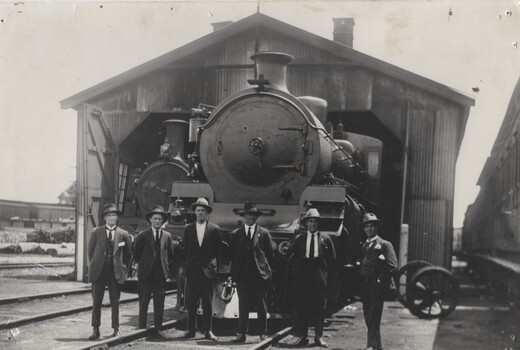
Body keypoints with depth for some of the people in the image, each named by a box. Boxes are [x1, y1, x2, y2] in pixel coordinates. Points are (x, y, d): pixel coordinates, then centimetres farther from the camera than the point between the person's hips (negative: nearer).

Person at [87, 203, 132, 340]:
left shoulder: (123, 234, 4)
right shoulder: (96, 233, 5)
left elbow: (128, 254, 13)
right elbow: (91, 251, 12)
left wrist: (121, 266, 9)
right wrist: (94, 266, 8)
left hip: (115, 272, 0)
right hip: (99, 272, 0)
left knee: (115, 302, 3)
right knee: (96, 302, 0)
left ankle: (116, 329, 10)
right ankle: (96, 330, 5)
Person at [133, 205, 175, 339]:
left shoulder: (167, 236, 8)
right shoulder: (143, 235, 1)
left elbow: (171, 255, 14)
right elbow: (136, 254, 6)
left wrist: (165, 266, 7)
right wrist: (143, 265, 5)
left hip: (161, 274, 2)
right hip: (146, 273, -2)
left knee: (159, 303, 2)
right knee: (143, 303, 1)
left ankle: (158, 329, 7)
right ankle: (142, 329, 5)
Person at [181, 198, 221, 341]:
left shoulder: (214, 229, 4)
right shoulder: (188, 228, 9)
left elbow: (218, 249, 9)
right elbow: (184, 247, 12)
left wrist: (213, 261, 0)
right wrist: (190, 260, 3)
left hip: (207, 269, -1)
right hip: (192, 269, 1)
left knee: (207, 302, 1)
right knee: (191, 301, 1)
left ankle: (208, 331, 5)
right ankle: (191, 330, 7)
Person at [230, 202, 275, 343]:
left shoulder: (264, 234, 7)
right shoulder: (237, 234, 11)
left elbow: (270, 255, 7)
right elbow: (233, 256, 9)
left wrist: (269, 273, 0)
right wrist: (234, 274, 1)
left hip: (260, 275, -1)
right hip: (242, 276, 1)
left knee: (261, 307, 3)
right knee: (243, 306, 2)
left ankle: (263, 334, 9)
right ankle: (242, 334, 5)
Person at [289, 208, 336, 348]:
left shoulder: (325, 238, 7)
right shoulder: (299, 239, 9)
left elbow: (332, 258, 12)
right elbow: (291, 256, 16)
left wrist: (324, 270, 5)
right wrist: (298, 268, 7)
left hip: (319, 277, 0)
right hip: (302, 276, 0)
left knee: (319, 307, 0)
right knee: (301, 307, -3)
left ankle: (319, 337, 7)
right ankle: (301, 336, 0)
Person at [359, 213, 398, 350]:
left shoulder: (384, 244, -2)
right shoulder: (363, 246, 18)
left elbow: (392, 266, -10)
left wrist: (380, 280, -14)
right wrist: (360, 280, 9)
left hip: (377, 286, -7)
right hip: (365, 286, 7)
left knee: (374, 317, -12)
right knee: (368, 317, 7)